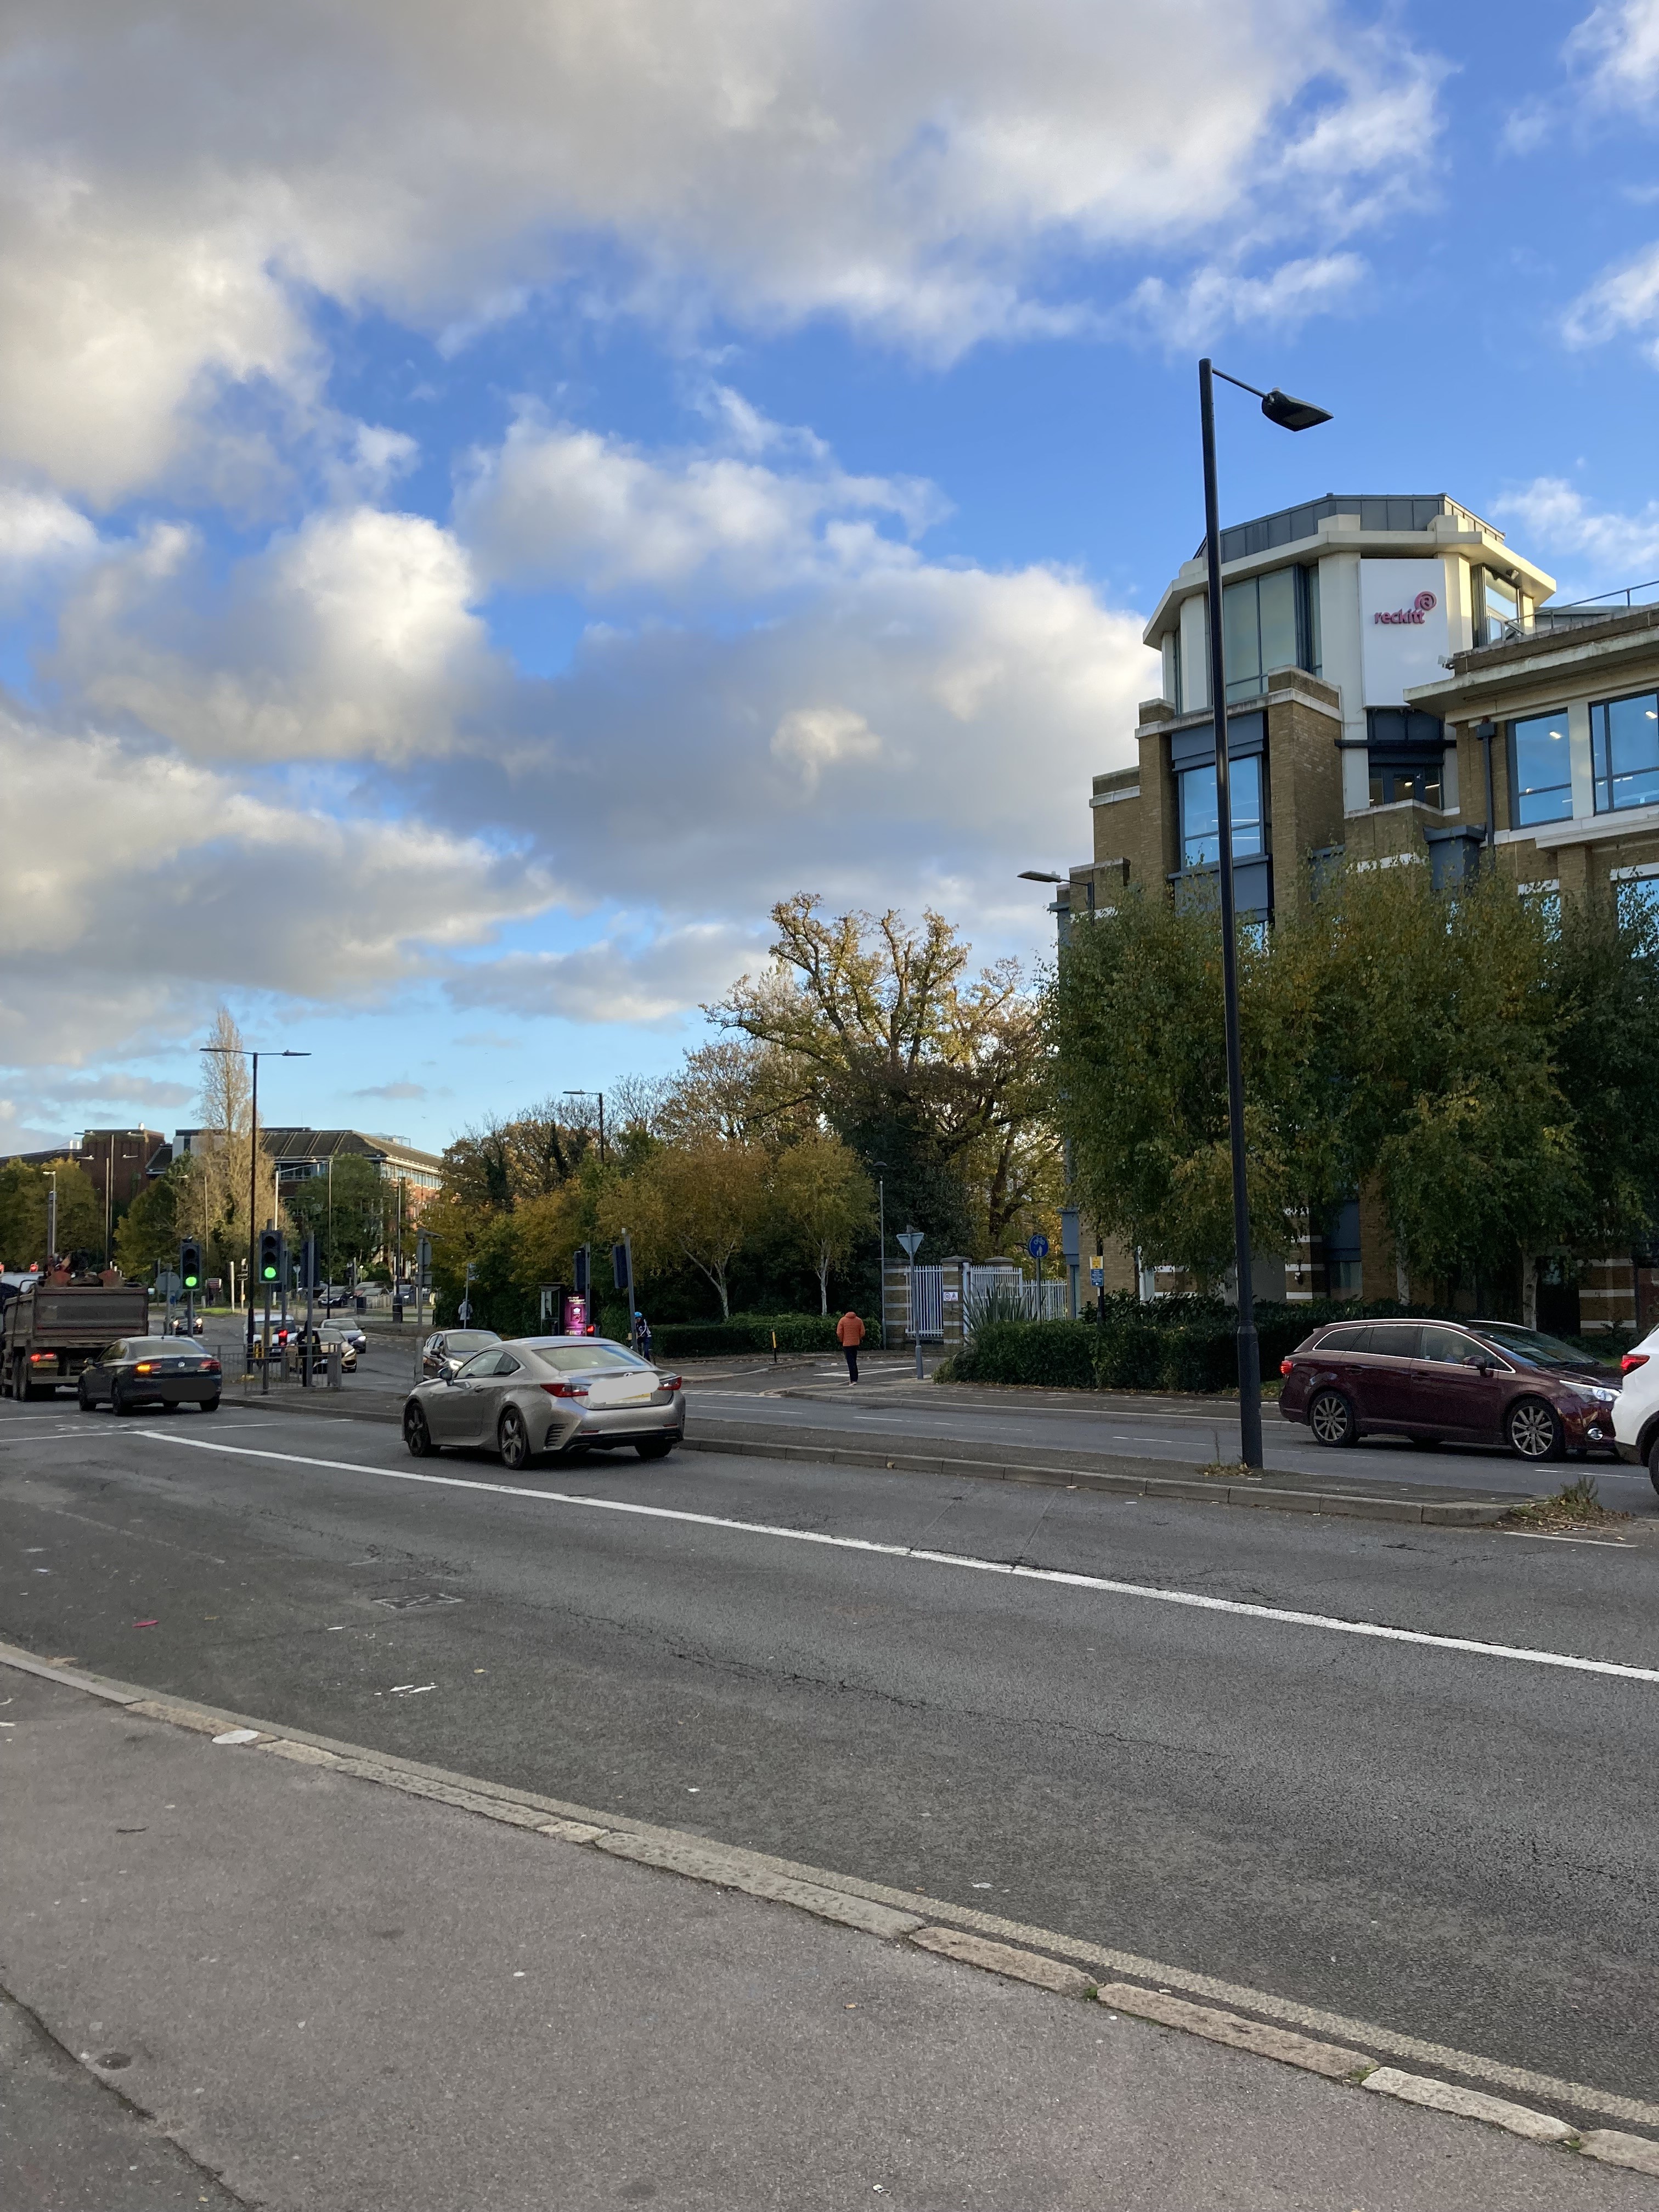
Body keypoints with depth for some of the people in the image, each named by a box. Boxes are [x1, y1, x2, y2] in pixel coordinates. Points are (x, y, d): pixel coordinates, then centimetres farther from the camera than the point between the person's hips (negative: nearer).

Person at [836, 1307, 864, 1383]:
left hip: (847, 1343, -4)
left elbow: (839, 1333, -10)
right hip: (856, 1343, 4)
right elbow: (862, 1332, 3)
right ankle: (855, 1378, 23)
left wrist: (841, 1341, 6)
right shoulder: (859, 1320, 2)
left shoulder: (843, 1320, -7)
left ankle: (853, 1380, -15)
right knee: (854, 1361, 17)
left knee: (851, 1362, -6)